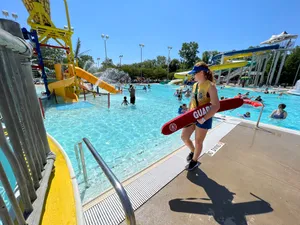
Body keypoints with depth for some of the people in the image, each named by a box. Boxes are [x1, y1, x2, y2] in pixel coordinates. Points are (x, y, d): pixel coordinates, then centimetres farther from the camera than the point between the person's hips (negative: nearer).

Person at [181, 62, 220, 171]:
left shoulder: (210, 86, -16)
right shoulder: (195, 85, 6)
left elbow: (216, 106, -21)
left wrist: (204, 119, -23)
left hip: (204, 118, -7)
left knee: (198, 142, 9)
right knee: (184, 137, 12)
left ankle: (194, 161, 34)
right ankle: (193, 151, 41)